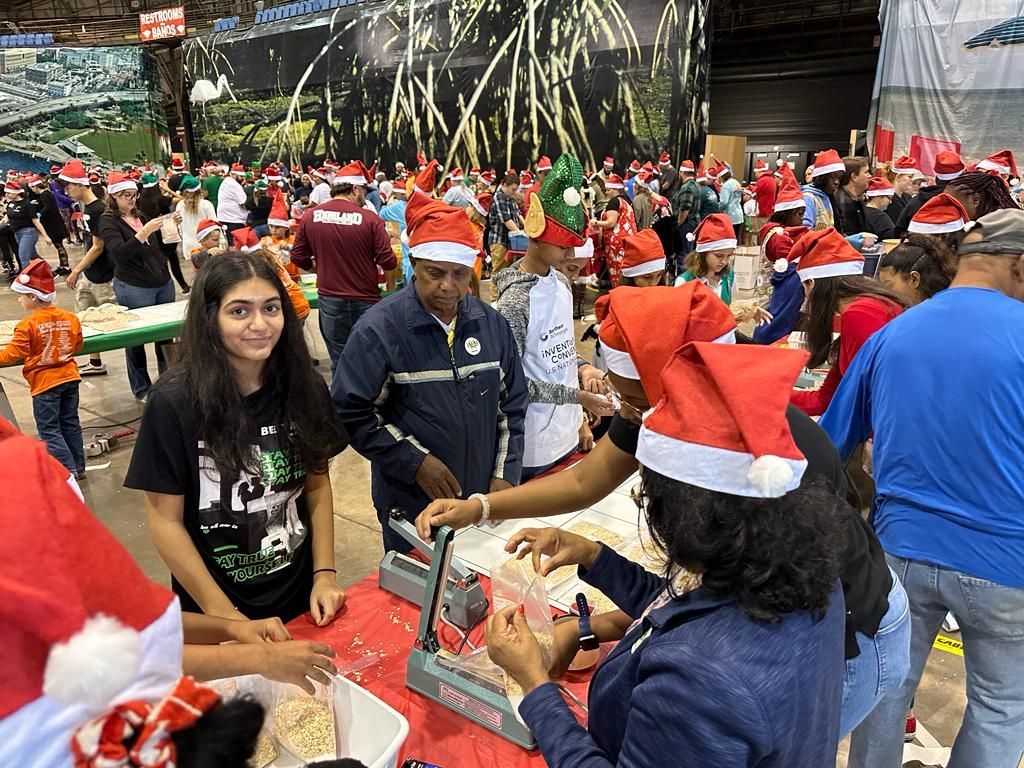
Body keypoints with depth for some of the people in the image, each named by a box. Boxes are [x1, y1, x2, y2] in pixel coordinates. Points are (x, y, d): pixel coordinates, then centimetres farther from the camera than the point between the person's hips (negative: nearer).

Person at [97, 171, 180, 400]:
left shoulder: (141, 216, 12)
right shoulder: (108, 221, -6)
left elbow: (161, 247, 19)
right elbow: (119, 254, -21)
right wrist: (144, 232, -30)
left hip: (163, 282, 6)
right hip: (134, 288, -6)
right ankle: (141, 389, 15)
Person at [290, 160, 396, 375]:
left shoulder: (311, 216, -3)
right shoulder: (370, 219, -12)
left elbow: (298, 259, 3)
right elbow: (388, 262, -11)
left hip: (329, 300, 3)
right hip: (365, 301, -2)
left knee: (339, 361, 13)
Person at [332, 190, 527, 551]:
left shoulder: (490, 322, -1)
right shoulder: (379, 328, -15)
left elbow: (512, 402, 5)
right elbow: (350, 413, -14)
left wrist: (505, 474, -2)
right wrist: (415, 463, -18)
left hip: (484, 500, 4)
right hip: (410, 506, -4)